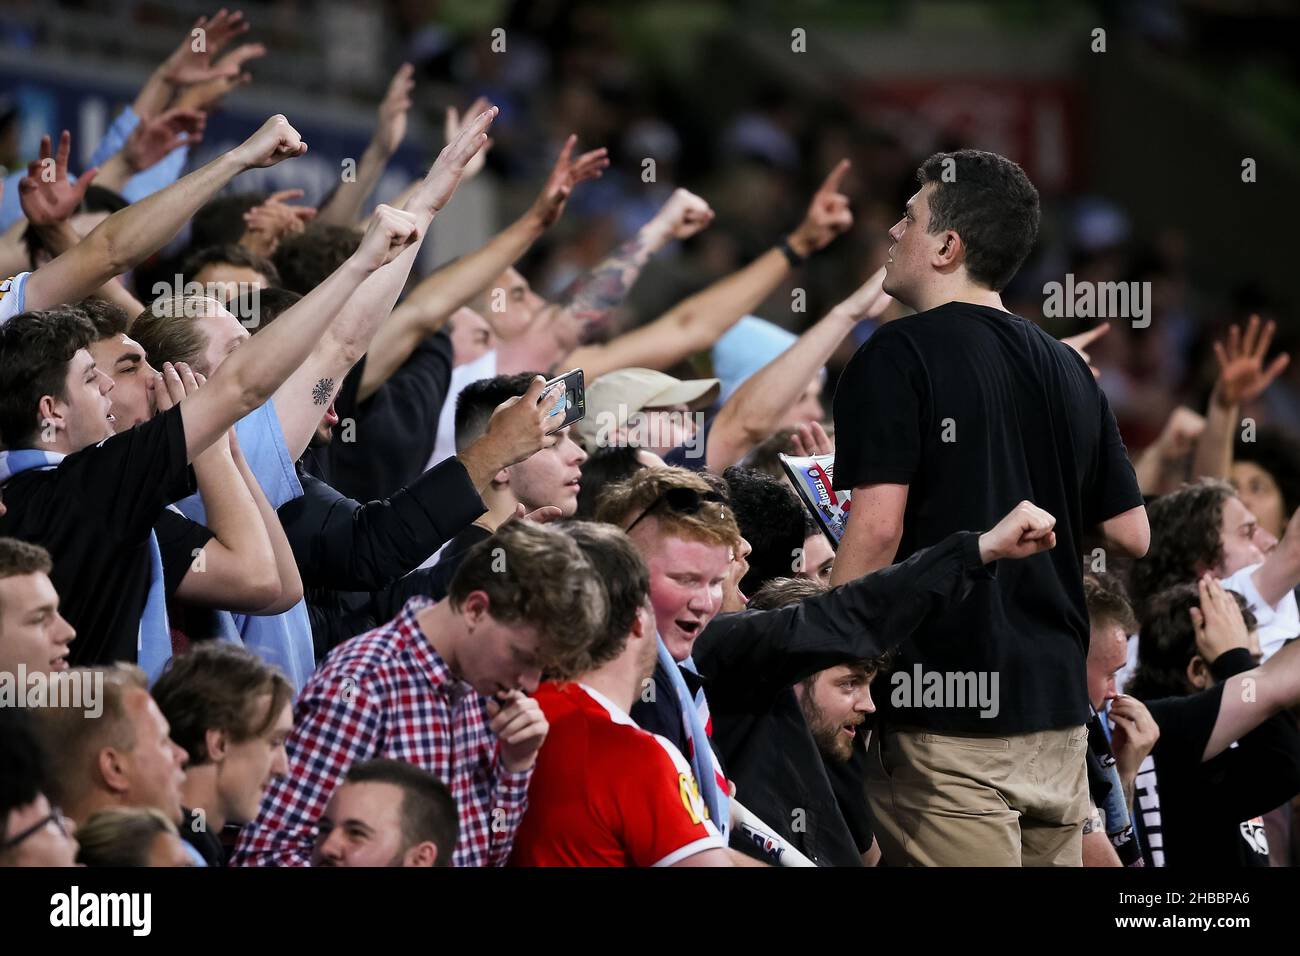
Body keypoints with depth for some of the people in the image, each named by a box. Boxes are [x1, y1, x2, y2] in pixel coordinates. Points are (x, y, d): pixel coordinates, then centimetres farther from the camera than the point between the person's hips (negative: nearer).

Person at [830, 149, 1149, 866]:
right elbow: (1131, 535, 14)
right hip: (1058, 705, 7)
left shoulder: (899, 356, -8)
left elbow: (877, 529, -17)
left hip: (947, 715, -7)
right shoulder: (1067, 369, 13)